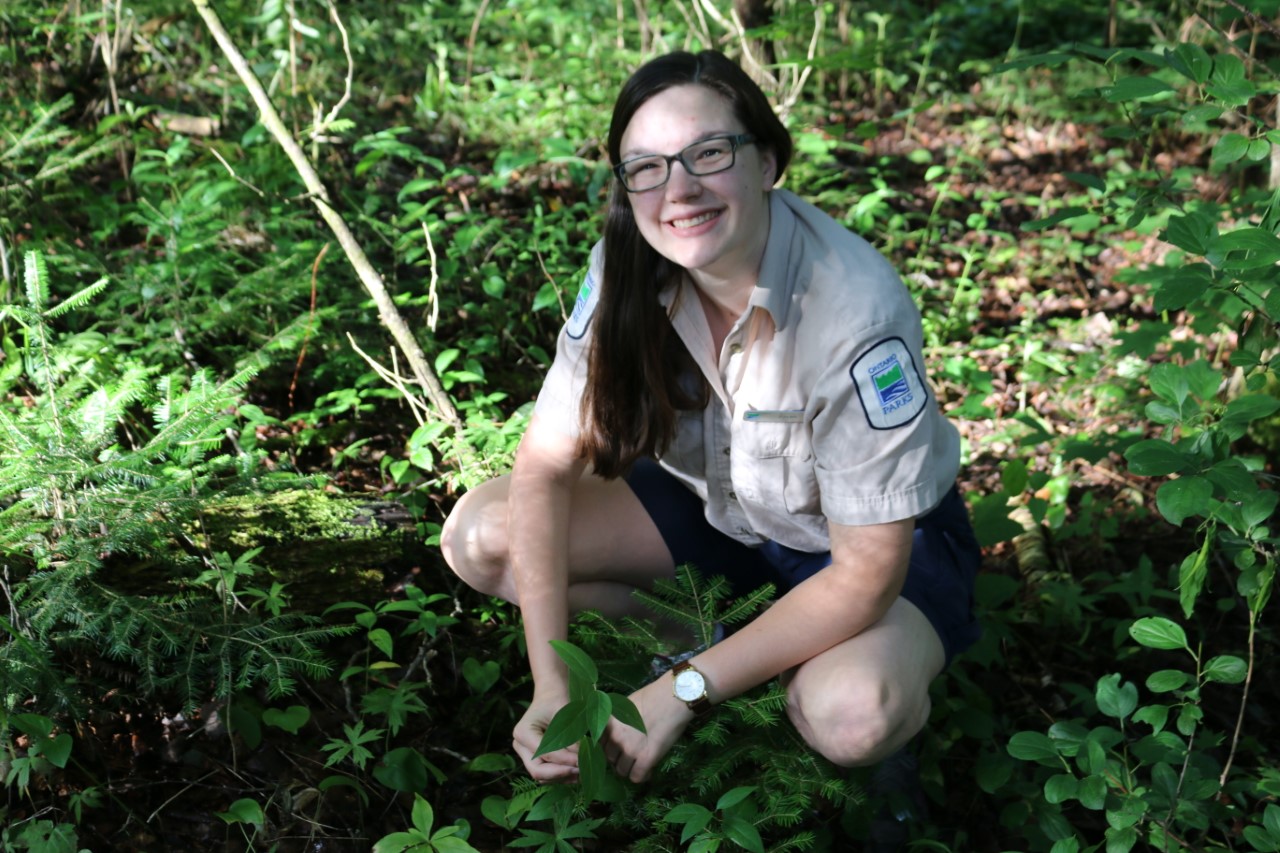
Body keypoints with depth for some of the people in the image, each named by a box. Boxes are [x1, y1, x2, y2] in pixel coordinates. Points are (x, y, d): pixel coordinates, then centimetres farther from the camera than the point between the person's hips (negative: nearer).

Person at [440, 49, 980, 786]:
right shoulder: (625, 274, -19)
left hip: (875, 536, -4)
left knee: (851, 714, -37)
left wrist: (684, 692, -29)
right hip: (717, 505, 4)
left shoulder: (856, 308, -33)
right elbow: (545, 466, -16)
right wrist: (552, 688, -25)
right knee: (479, 537, -14)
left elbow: (866, 570, -29)